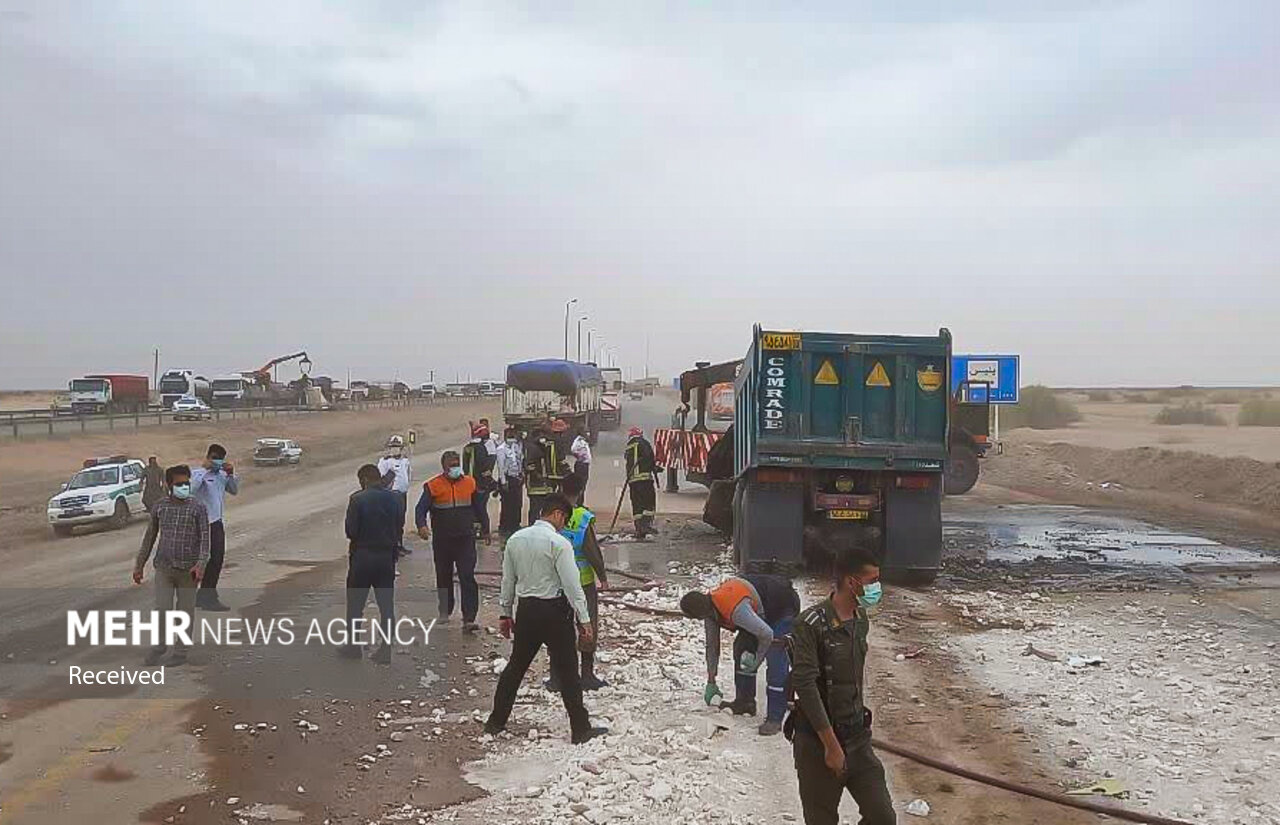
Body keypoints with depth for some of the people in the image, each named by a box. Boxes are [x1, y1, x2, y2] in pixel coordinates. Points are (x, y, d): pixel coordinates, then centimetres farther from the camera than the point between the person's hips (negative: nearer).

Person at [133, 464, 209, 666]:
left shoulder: (198, 508, -4)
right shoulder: (159, 507, 5)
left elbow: (205, 539, -8)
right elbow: (150, 537, 14)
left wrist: (201, 565, -21)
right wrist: (139, 565, 15)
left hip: (188, 570, -2)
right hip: (163, 568, 2)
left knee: (185, 612, 5)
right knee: (162, 609, -2)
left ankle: (180, 652, 17)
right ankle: (158, 648, 14)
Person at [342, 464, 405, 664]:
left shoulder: (357, 499, -13)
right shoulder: (396, 498, -1)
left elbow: (350, 531, -12)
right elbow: (400, 528, 2)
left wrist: (362, 536, 7)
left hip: (362, 556, -3)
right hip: (387, 556, 3)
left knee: (355, 604, 12)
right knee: (386, 604, 8)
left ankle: (352, 645, 20)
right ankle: (386, 649, 10)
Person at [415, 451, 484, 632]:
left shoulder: (470, 483, 5)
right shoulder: (433, 486, -5)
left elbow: (477, 507, 17)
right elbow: (421, 508, -10)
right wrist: (421, 526, -29)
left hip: (465, 539, 0)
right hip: (442, 541, 0)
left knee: (468, 578, -10)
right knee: (444, 577, 16)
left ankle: (469, 619, -13)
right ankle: (445, 611, 36)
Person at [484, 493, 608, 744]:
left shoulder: (515, 539, 4)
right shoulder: (559, 543, -16)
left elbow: (508, 580, 11)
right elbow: (572, 585, -17)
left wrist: (505, 613, 20)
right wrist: (585, 621, -12)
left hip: (526, 609, 6)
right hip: (554, 611, -6)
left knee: (516, 665, 18)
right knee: (567, 672, 3)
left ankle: (496, 721, 25)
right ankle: (581, 729, 10)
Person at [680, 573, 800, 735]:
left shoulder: (736, 610, -39)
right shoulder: (710, 607, -10)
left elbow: (767, 635, -31)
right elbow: (712, 646, 3)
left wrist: (757, 660, -13)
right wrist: (711, 682, 9)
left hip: (784, 605, -9)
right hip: (762, 610, 9)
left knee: (775, 660, -15)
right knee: (742, 648, 9)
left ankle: (775, 718, -9)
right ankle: (744, 702, 22)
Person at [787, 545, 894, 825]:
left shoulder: (860, 619, 5)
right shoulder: (811, 624, -19)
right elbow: (805, 686, -22)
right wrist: (831, 744, -21)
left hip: (858, 738, 6)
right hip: (818, 741, -6)